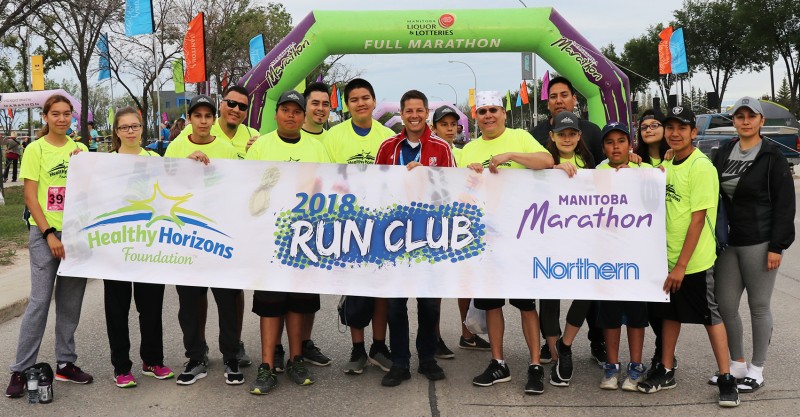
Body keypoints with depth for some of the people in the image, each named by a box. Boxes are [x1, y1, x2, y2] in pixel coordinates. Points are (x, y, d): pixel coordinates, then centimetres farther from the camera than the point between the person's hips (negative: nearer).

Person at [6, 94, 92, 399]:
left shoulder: (79, 149, 8)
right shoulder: (36, 149, -3)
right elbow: (30, 196, -6)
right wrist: (49, 234, -13)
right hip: (45, 233, -4)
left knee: (70, 302, 9)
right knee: (40, 300, -6)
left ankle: (66, 363, 20)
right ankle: (21, 369, 4)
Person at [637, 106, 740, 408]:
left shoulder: (701, 167, -16)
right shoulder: (667, 165, 6)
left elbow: (698, 219, -19)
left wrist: (682, 264, -20)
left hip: (694, 261, -7)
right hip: (668, 257, 7)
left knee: (710, 315, 4)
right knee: (670, 313, 15)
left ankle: (726, 378, 16)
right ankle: (667, 372, 27)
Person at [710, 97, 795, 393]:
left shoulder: (773, 157, -5)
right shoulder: (724, 154, 9)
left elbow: (784, 204, -7)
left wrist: (776, 246, -12)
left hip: (759, 243, -5)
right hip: (727, 242, 5)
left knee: (759, 306, 4)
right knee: (724, 305, 6)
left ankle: (757, 370, 17)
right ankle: (737, 365, 23)